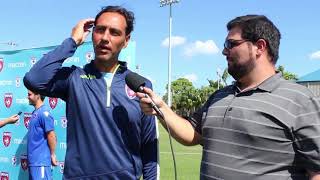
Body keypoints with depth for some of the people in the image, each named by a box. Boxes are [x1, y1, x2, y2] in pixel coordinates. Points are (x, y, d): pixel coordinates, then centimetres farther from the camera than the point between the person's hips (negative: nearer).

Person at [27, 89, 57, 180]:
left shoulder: (43, 112, -15)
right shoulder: (35, 112, 13)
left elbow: (51, 135, -18)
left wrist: (52, 155, -12)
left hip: (41, 161, -9)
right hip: (33, 160, 9)